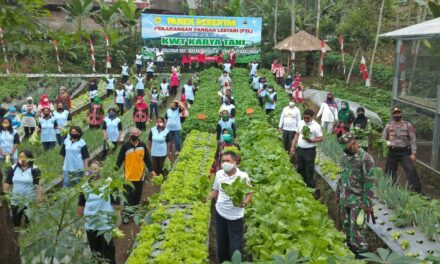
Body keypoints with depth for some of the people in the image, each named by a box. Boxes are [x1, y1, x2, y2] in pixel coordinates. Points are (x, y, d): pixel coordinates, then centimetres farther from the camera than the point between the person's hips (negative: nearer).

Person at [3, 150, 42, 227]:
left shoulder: (34, 169, -10)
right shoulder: (13, 168, 3)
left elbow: (38, 185, -14)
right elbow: (7, 182, 6)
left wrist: (38, 199, -21)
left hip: (30, 202, -4)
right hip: (15, 201, 4)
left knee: (29, 222, 5)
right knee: (15, 222, 14)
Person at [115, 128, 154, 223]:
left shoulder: (143, 146, 0)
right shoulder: (125, 146, -5)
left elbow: (147, 159, 5)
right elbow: (120, 159, -3)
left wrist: (151, 170, 3)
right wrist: (115, 169, -9)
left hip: (139, 175, 2)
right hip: (128, 176, -2)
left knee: (137, 195, 13)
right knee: (128, 196, -1)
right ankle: (126, 214, 6)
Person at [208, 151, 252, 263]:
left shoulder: (243, 176, -15)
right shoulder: (219, 174, -4)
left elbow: (249, 194, -7)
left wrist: (244, 203, -26)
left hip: (235, 216, -4)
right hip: (220, 213, 4)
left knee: (234, 246, 4)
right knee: (221, 243, 17)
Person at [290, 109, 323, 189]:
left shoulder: (316, 126, -11)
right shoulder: (300, 123, 5)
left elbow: (320, 139, -11)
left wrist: (310, 140, -25)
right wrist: (293, 146, 9)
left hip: (310, 150, -6)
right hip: (299, 149, 6)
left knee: (309, 170, 1)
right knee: (300, 168, 16)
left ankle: (310, 186, 11)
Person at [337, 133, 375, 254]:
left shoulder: (365, 159, -18)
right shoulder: (345, 156, 4)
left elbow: (369, 183, -17)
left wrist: (368, 204, -16)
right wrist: (338, 193, 18)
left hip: (357, 200, -7)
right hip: (344, 198, 7)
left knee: (357, 227, -1)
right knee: (346, 224, 16)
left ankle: (360, 251, 12)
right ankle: (349, 245, 32)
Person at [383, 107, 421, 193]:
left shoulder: (408, 125, -1)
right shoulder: (388, 126, 6)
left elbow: (413, 140, -2)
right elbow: (383, 139, 11)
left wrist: (413, 153, -9)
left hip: (405, 152, -3)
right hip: (392, 152, 3)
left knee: (411, 170, -12)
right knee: (390, 172, 8)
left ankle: (417, 191, -11)